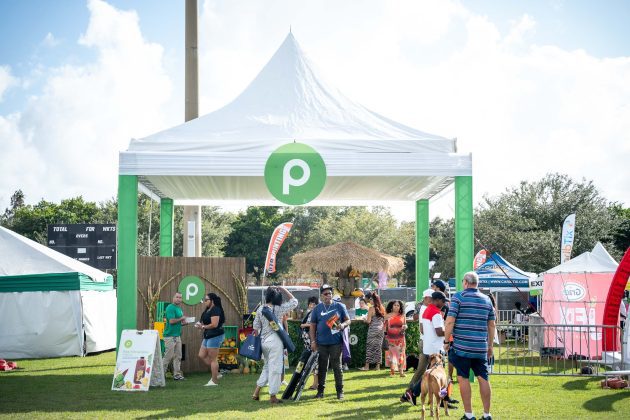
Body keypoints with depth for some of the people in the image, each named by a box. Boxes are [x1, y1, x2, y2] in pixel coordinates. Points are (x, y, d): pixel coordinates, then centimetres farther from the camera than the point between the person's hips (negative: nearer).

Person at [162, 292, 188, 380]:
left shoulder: (179, 309, 17)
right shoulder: (170, 308, -12)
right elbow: (171, 321, -22)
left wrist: (183, 323, 7)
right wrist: (181, 319, -10)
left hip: (177, 335, 9)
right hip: (170, 336, -9)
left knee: (178, 356, 9)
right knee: (168, 356, -6)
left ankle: (177, 374, 14)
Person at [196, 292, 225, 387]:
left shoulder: (215, 310, -16)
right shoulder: (208, 310, 14)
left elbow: (214, 324, -23)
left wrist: (203, 327, -10)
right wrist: (201, 325, 1)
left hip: (215, 336, -11)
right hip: (208, 336, 11)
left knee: (212, 359, -5)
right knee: (202, 355, 13)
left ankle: (214, 381, 2)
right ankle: (216, 374, 21)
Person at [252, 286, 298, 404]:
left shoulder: (260, 309, 2)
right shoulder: (279, 309, -11)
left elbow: (256, 327, 7)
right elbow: (294, 301, 0)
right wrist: (282, 289, 1)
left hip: (263, 341, 6)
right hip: (275, 341, -6)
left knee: (267, 366, 21)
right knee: (275, 368, 3)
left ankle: (257, 391, 17)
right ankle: (272, 396, 8)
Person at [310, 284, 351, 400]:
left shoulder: (340, 306, 3)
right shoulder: (317, 309, 7)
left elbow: (348, 320, 6)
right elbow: (313, 326, 8)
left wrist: (343, 325, -17)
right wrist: (313, 341, 1)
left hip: (336, 342, -2)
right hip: (321, 343, 2)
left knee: (337, 367, 3)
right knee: (322, 367, 7)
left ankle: (340, 391, 9)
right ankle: (320, 390, 14)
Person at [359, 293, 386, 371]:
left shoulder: (371, 308, -11)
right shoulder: (382, 308, 6)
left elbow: (368, 321, -13)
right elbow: (384, 320, 11)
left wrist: (365, 319, 6)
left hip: (373, 330, -5)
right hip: (381, 329, 5)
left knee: (369, 347, 1)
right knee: (379, 347, 9)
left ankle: (367, 366, 2)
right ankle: (378, 366, 9)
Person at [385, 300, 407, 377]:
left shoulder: (402, 316, 7)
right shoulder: (388, 316, 3)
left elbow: (405, 325, 14)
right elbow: (385, 327, 5)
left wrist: (405, 327, -7)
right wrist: (385, 335, -3)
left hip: (400, 338, 1)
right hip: (390, 338, -1)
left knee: (400, 354, -5)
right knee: (391, 354, -2)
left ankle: (401, 371, -5)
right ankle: (392, 371, 6)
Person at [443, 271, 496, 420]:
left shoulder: (458, 297, -4)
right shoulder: (486, 299, 11)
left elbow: (450, 321, -10)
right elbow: (492, 325, 15)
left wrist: (446, 341, -1)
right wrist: (490, 345, 22)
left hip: (462, 346, -4)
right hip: (481, 347, 4)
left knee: (463, 378, 3)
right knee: (483, 378, 7)